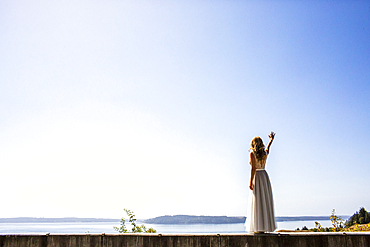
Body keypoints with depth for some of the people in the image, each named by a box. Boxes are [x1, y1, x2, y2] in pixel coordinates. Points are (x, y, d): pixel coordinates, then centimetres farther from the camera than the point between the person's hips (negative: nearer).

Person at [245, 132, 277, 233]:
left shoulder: (252, 153, -9)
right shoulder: (265, 153, 7)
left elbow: (253, 168, -16)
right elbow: (268, 148, 32)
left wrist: (251, 182, -15)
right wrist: (271, 140, 47)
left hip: (257, 177, -6)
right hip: (265, 176, 6)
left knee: (258, 202, -4)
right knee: (265, 201, 9)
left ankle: (259, 227, -4)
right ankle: (266, 226, 12)